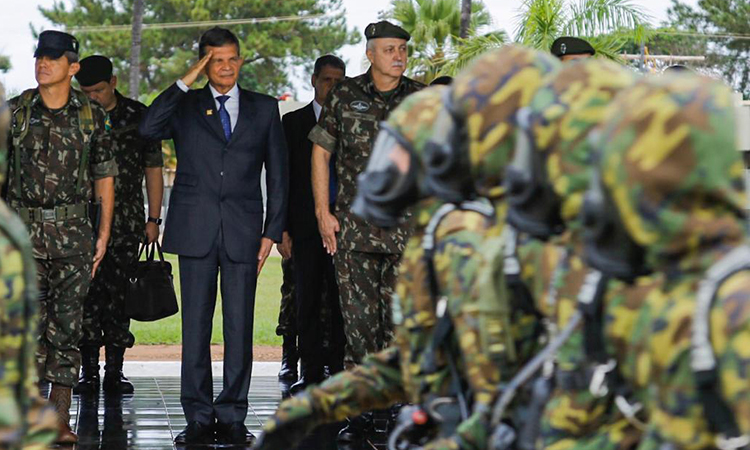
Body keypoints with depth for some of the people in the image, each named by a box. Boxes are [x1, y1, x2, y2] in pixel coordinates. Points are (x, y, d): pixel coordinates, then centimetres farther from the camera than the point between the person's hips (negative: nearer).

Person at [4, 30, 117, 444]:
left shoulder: (91, 115, 4)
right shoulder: (15, 111, 3)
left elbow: (105, 176, 10)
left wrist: (103, 233, 6)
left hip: (74, 230, 1)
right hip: (25, 227, -1)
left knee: (67, 324, 0)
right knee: (31, 320, -10)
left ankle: (60, 417, 5)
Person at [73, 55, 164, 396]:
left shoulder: (139, 116, 5)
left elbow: (153, 169, 10)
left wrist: (153, 218, 6)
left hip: (126, 223, 0)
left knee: (119, 294, -1)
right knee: (87, 294, -4)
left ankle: (115, 370, 6)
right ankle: (88, 370, 1)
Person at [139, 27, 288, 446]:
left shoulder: (264, 109, 10)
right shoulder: (185, 107, 8)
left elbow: (278, 174, 11)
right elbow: (149, 128, -12)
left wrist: (272, 232, 4)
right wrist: (185, 82, -11)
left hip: (243, 232, 0)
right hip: (195, 231, 0)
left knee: (239, 328, 0)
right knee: (196, 326, 1)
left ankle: (232, 417, 6)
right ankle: (199, 418, 7)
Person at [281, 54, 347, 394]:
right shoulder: (293, 122, 8)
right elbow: (282, 177, 6)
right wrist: (282, 227, -2)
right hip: (306, 226, 0)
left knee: (341, 302, 1)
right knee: (307, 301, 1)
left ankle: (339, 372, 6)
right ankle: (311, 374, 5)